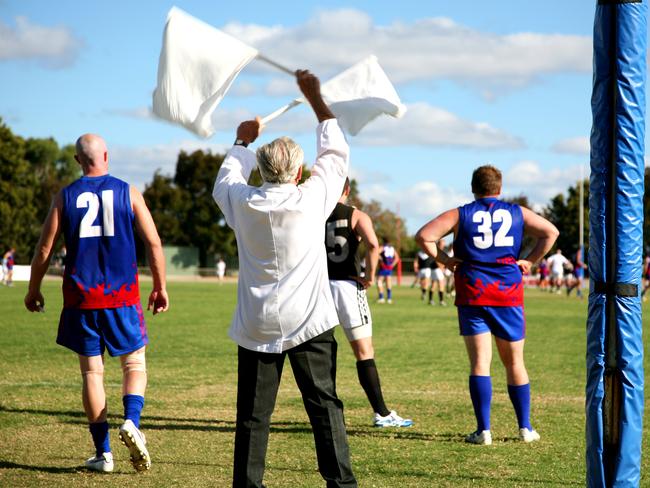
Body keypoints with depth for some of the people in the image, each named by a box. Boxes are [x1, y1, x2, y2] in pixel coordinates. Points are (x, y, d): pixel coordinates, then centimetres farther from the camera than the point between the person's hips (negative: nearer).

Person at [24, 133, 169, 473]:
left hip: (81, 297, 1)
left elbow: (45, 248, 3)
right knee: (134, 364, 10)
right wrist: (160, 288, 11)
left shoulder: (65, 197, 2)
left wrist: (33, 289, 16)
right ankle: (131, 422, -17)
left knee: (91, 371, 6)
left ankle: (103, 453, 6)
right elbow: (153, 243, 0)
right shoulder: (127, 193, 1)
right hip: (122, 295, -1)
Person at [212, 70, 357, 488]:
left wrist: (242, 142, 38)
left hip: (257, 326, 2)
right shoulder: (312, 198, -6)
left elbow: (226, 180, 23)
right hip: (309, 323, -2)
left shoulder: (243, 202, -1)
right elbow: (336, 151, 8)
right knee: (324, 406, 2)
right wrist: (315, 97, 17)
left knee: (253, 414, 4)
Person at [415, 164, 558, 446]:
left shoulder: (459, 215, 5)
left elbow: (423, 236, -4)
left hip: (472, 296, -1)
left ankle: (483, 430, -7)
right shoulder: (517, 213, 9)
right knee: (515, 362, 11)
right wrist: (530, 261, 4)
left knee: (480, 362, -1)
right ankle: (525, 428, 13)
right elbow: (550, 232, 2)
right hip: (509, 295, 1)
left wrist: (443, 259, 3)